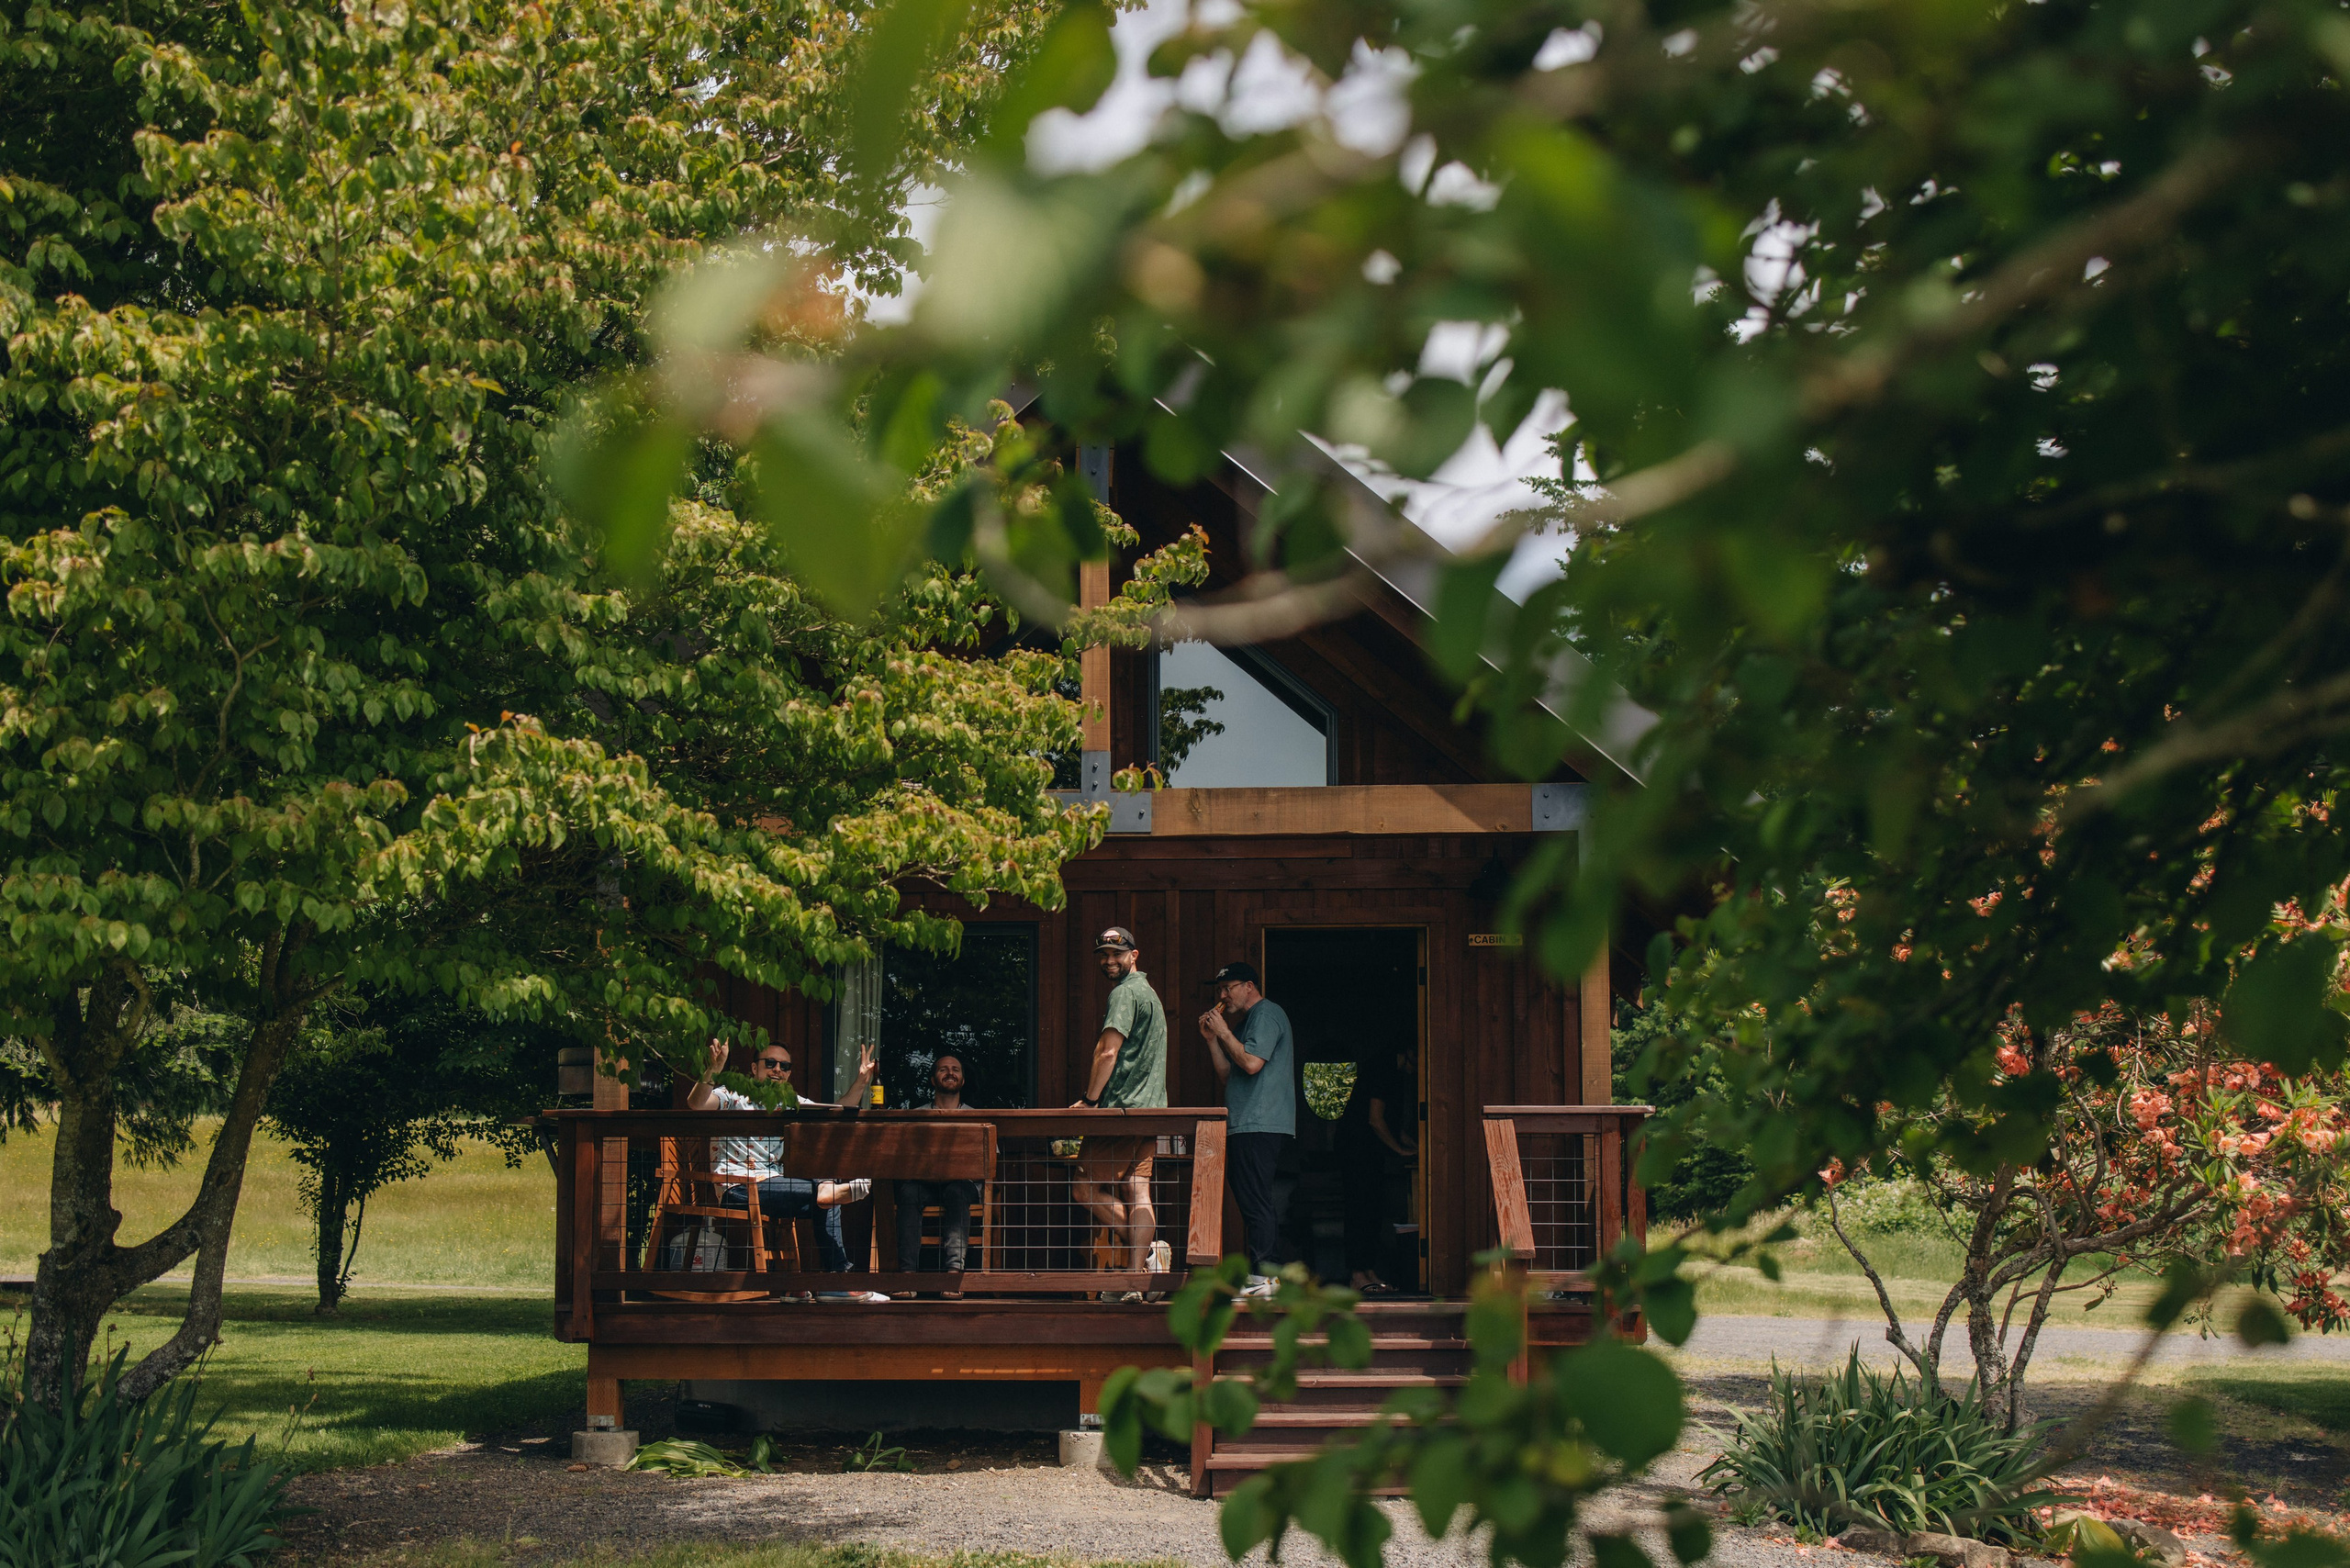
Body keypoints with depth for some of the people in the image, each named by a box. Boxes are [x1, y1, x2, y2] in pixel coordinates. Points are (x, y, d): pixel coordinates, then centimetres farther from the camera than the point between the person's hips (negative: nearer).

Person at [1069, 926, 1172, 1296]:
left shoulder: (1124, 993, -9)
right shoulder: (1148, 992, 23)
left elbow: (1108, 1052, -17)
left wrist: (1090, 1100, -13)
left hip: (1120, 1109, -9)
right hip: (1148, 1109, 9)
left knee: (1085, 1189, -4)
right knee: (1137, 1192, 2)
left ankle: (1148, 1248, -12)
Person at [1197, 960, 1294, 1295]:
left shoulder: (1267, 1014, -5)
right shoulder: (1249, 1020, 26)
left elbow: (1252, 1063, -18)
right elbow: (1228, 1075, 23)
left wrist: (1224, 1032, -7)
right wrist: (1212, 1039, 13)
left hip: (1259, 1126, -11)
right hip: (1248, 1127, 11)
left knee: (1255, 1203, -13)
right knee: (1259, 1205, 9)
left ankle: (1261, 1278, -15)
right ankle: (1272, 1274, 9)